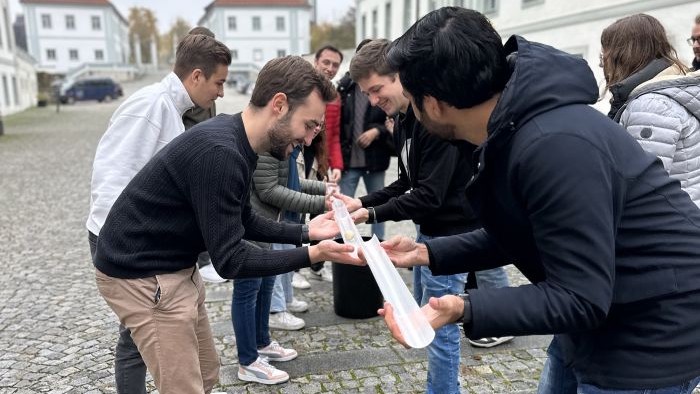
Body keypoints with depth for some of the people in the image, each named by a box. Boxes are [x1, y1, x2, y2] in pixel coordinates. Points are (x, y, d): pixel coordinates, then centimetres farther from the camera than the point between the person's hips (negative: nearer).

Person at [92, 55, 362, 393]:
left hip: (176, 268, 10)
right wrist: (311, 255, -26)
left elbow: (243, 222, 11)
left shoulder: (236, 143, 1)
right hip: (143, 275, -9)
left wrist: (305, 232, 3)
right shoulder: (220, 153, -29)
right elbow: (230, 260, -25)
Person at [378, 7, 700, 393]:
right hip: (602, 314, 9)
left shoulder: (553, 145, -32)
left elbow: (579, 298, -28)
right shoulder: (511, 128, -1)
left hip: (656, 331, -9)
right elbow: (517, 236, 8)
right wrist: (428, 253, 2)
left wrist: (465, 309, -38)